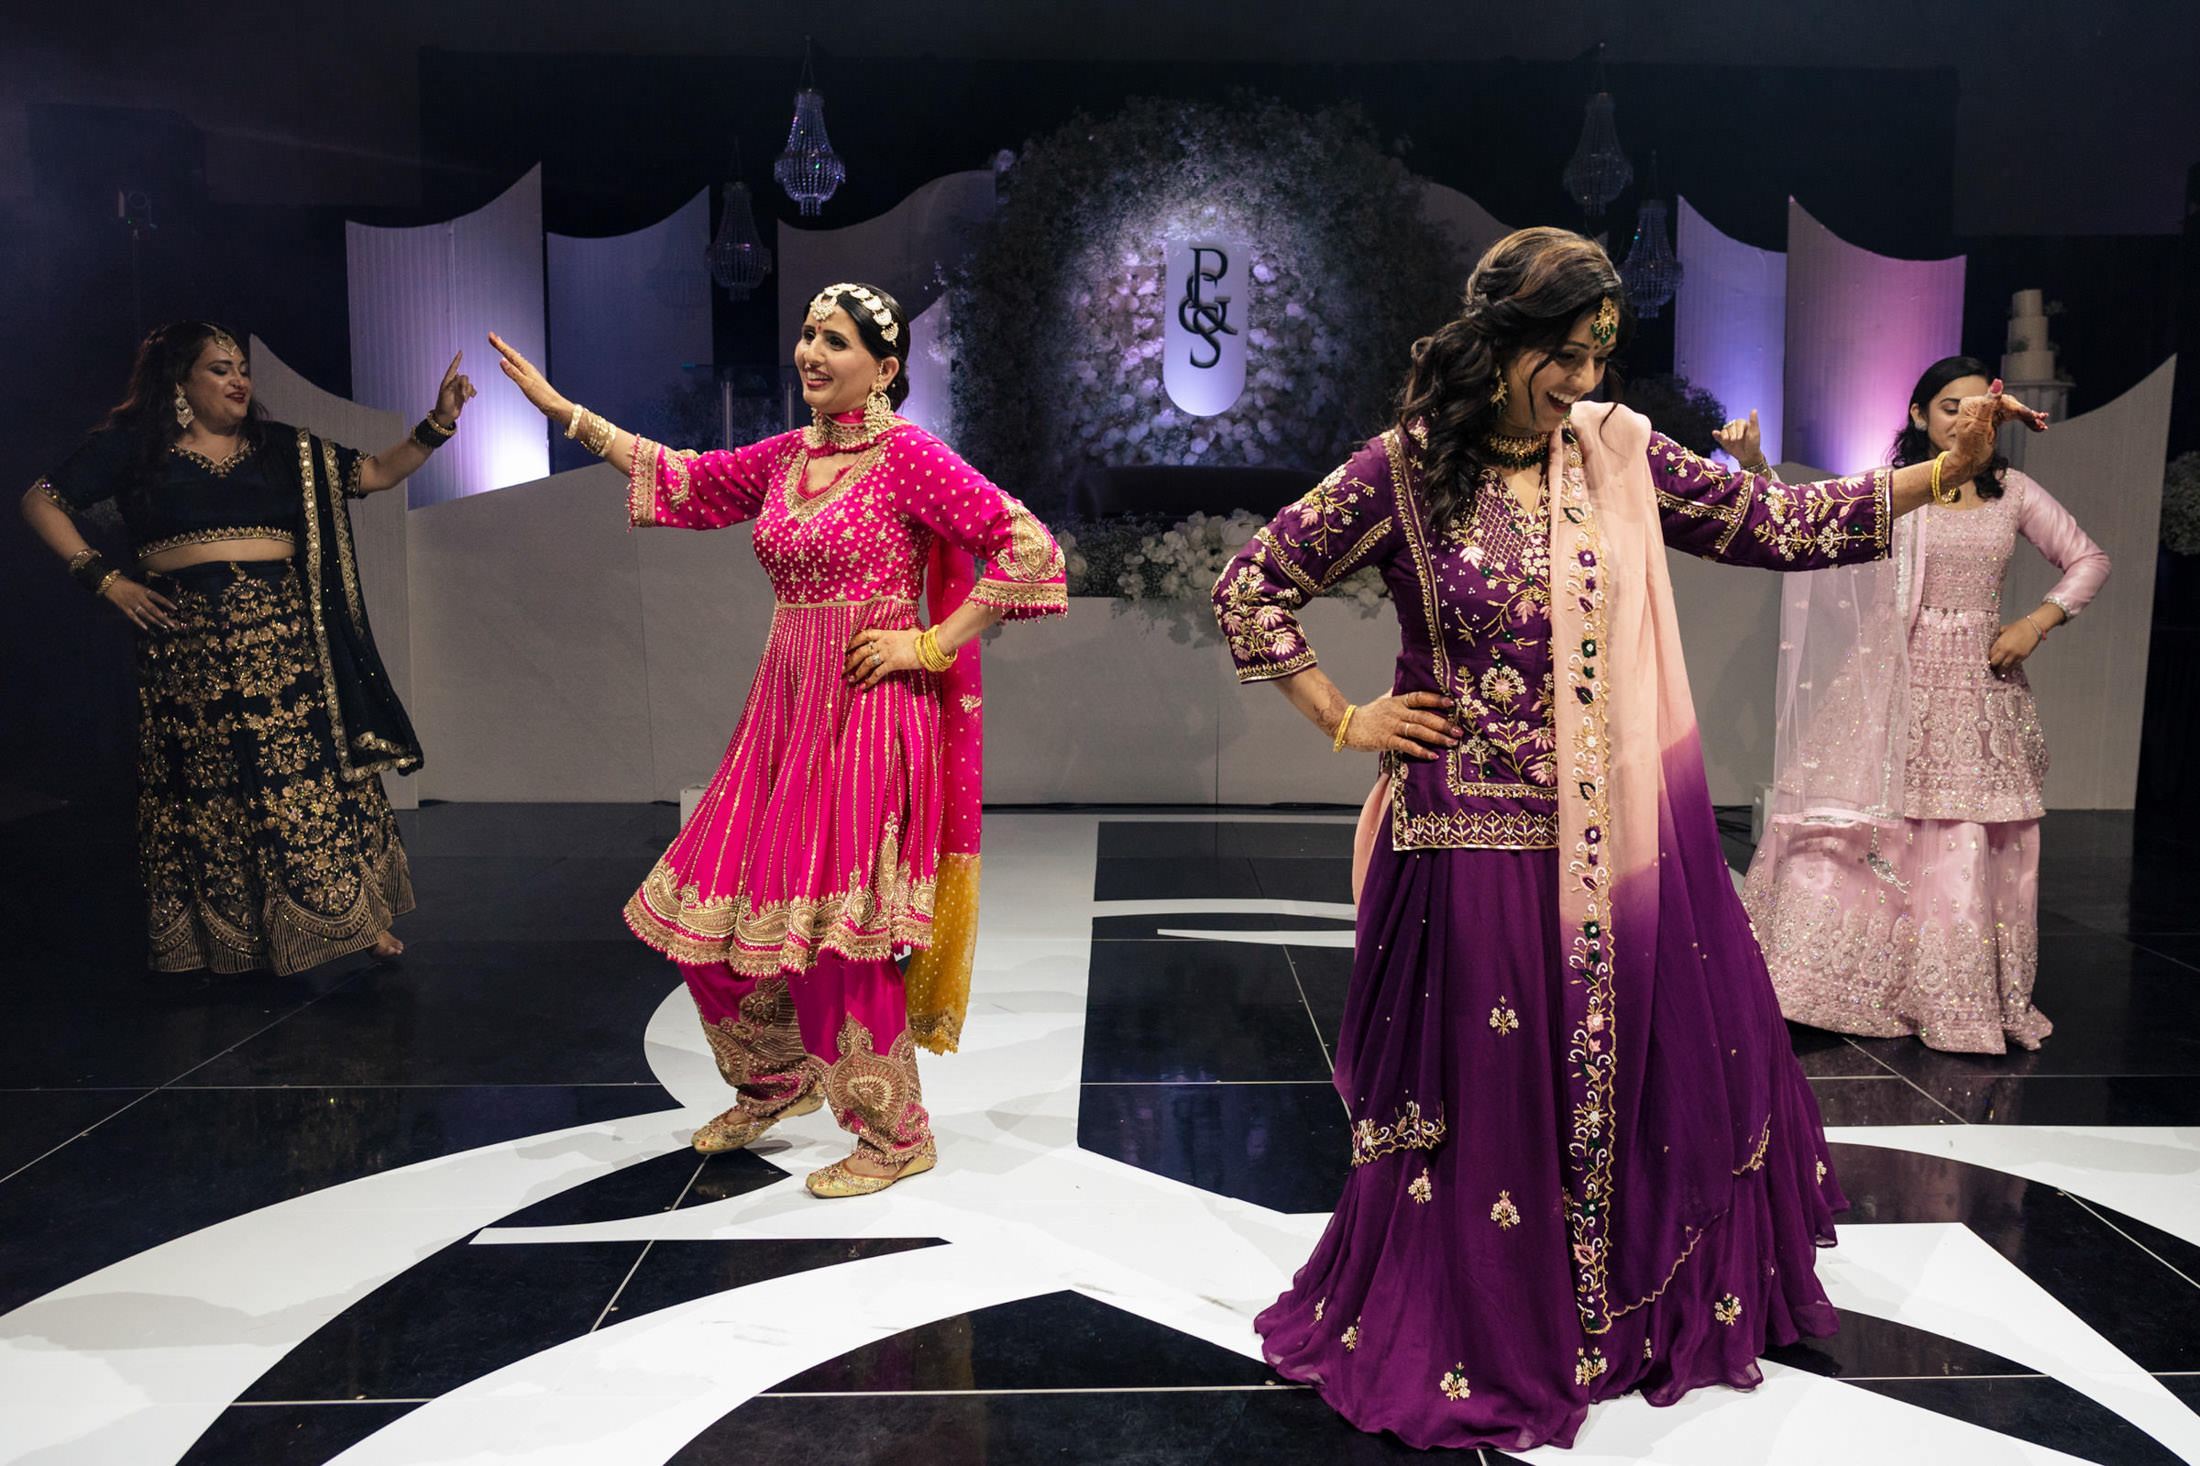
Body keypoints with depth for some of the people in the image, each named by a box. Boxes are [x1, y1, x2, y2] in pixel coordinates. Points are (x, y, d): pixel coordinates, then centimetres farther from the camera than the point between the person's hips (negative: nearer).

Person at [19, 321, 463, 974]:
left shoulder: (283, 449, 12)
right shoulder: (135, 445, 6)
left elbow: (376, 473, 9)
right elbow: (42, 502, 9)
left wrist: (436, 425, -5)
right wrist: (105, 579, -1)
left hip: (280, 634, 1)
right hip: (187, 638, -1)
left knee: (311, 771, -4)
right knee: (202, 785, 3)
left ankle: (352, 914, 3)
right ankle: (215, 935, 13)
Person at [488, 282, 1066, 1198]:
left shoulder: (908, 454, -9)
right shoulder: (786, 457, 11)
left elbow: (1026, 545, -16)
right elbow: (684, 479, 24)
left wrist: (932, 644, -14)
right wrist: (563, 411, 24)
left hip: (869, 710, -7)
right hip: (787, 708, 8)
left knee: (833, 925, -6)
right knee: (713, 913, 12)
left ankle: (895, 1137, 13)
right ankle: (776, 1083, 36)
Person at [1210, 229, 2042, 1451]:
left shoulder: (1619, 452, 5)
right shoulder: (1405, 471, -6)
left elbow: (1774, 525, 8)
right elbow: (1250, 586, -2)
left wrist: (1944, 472, 1)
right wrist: (1345, 721, -3)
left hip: (1620, 838, 4)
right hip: (1480, 839, -4)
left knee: (1661, 1071, 13)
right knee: (1490, 1098, 6)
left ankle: (1649, 1309, 38)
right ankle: (1477, 1349, 28)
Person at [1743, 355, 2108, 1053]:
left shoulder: (2012, 492, 10)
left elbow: (2088, 560, 16)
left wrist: (2037, 621, 1)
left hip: (1982, 683, 2)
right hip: (1899, 684, -2)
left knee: (1973, 846, 4)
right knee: (1860, 830, -7)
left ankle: (1967, 1002, 18)